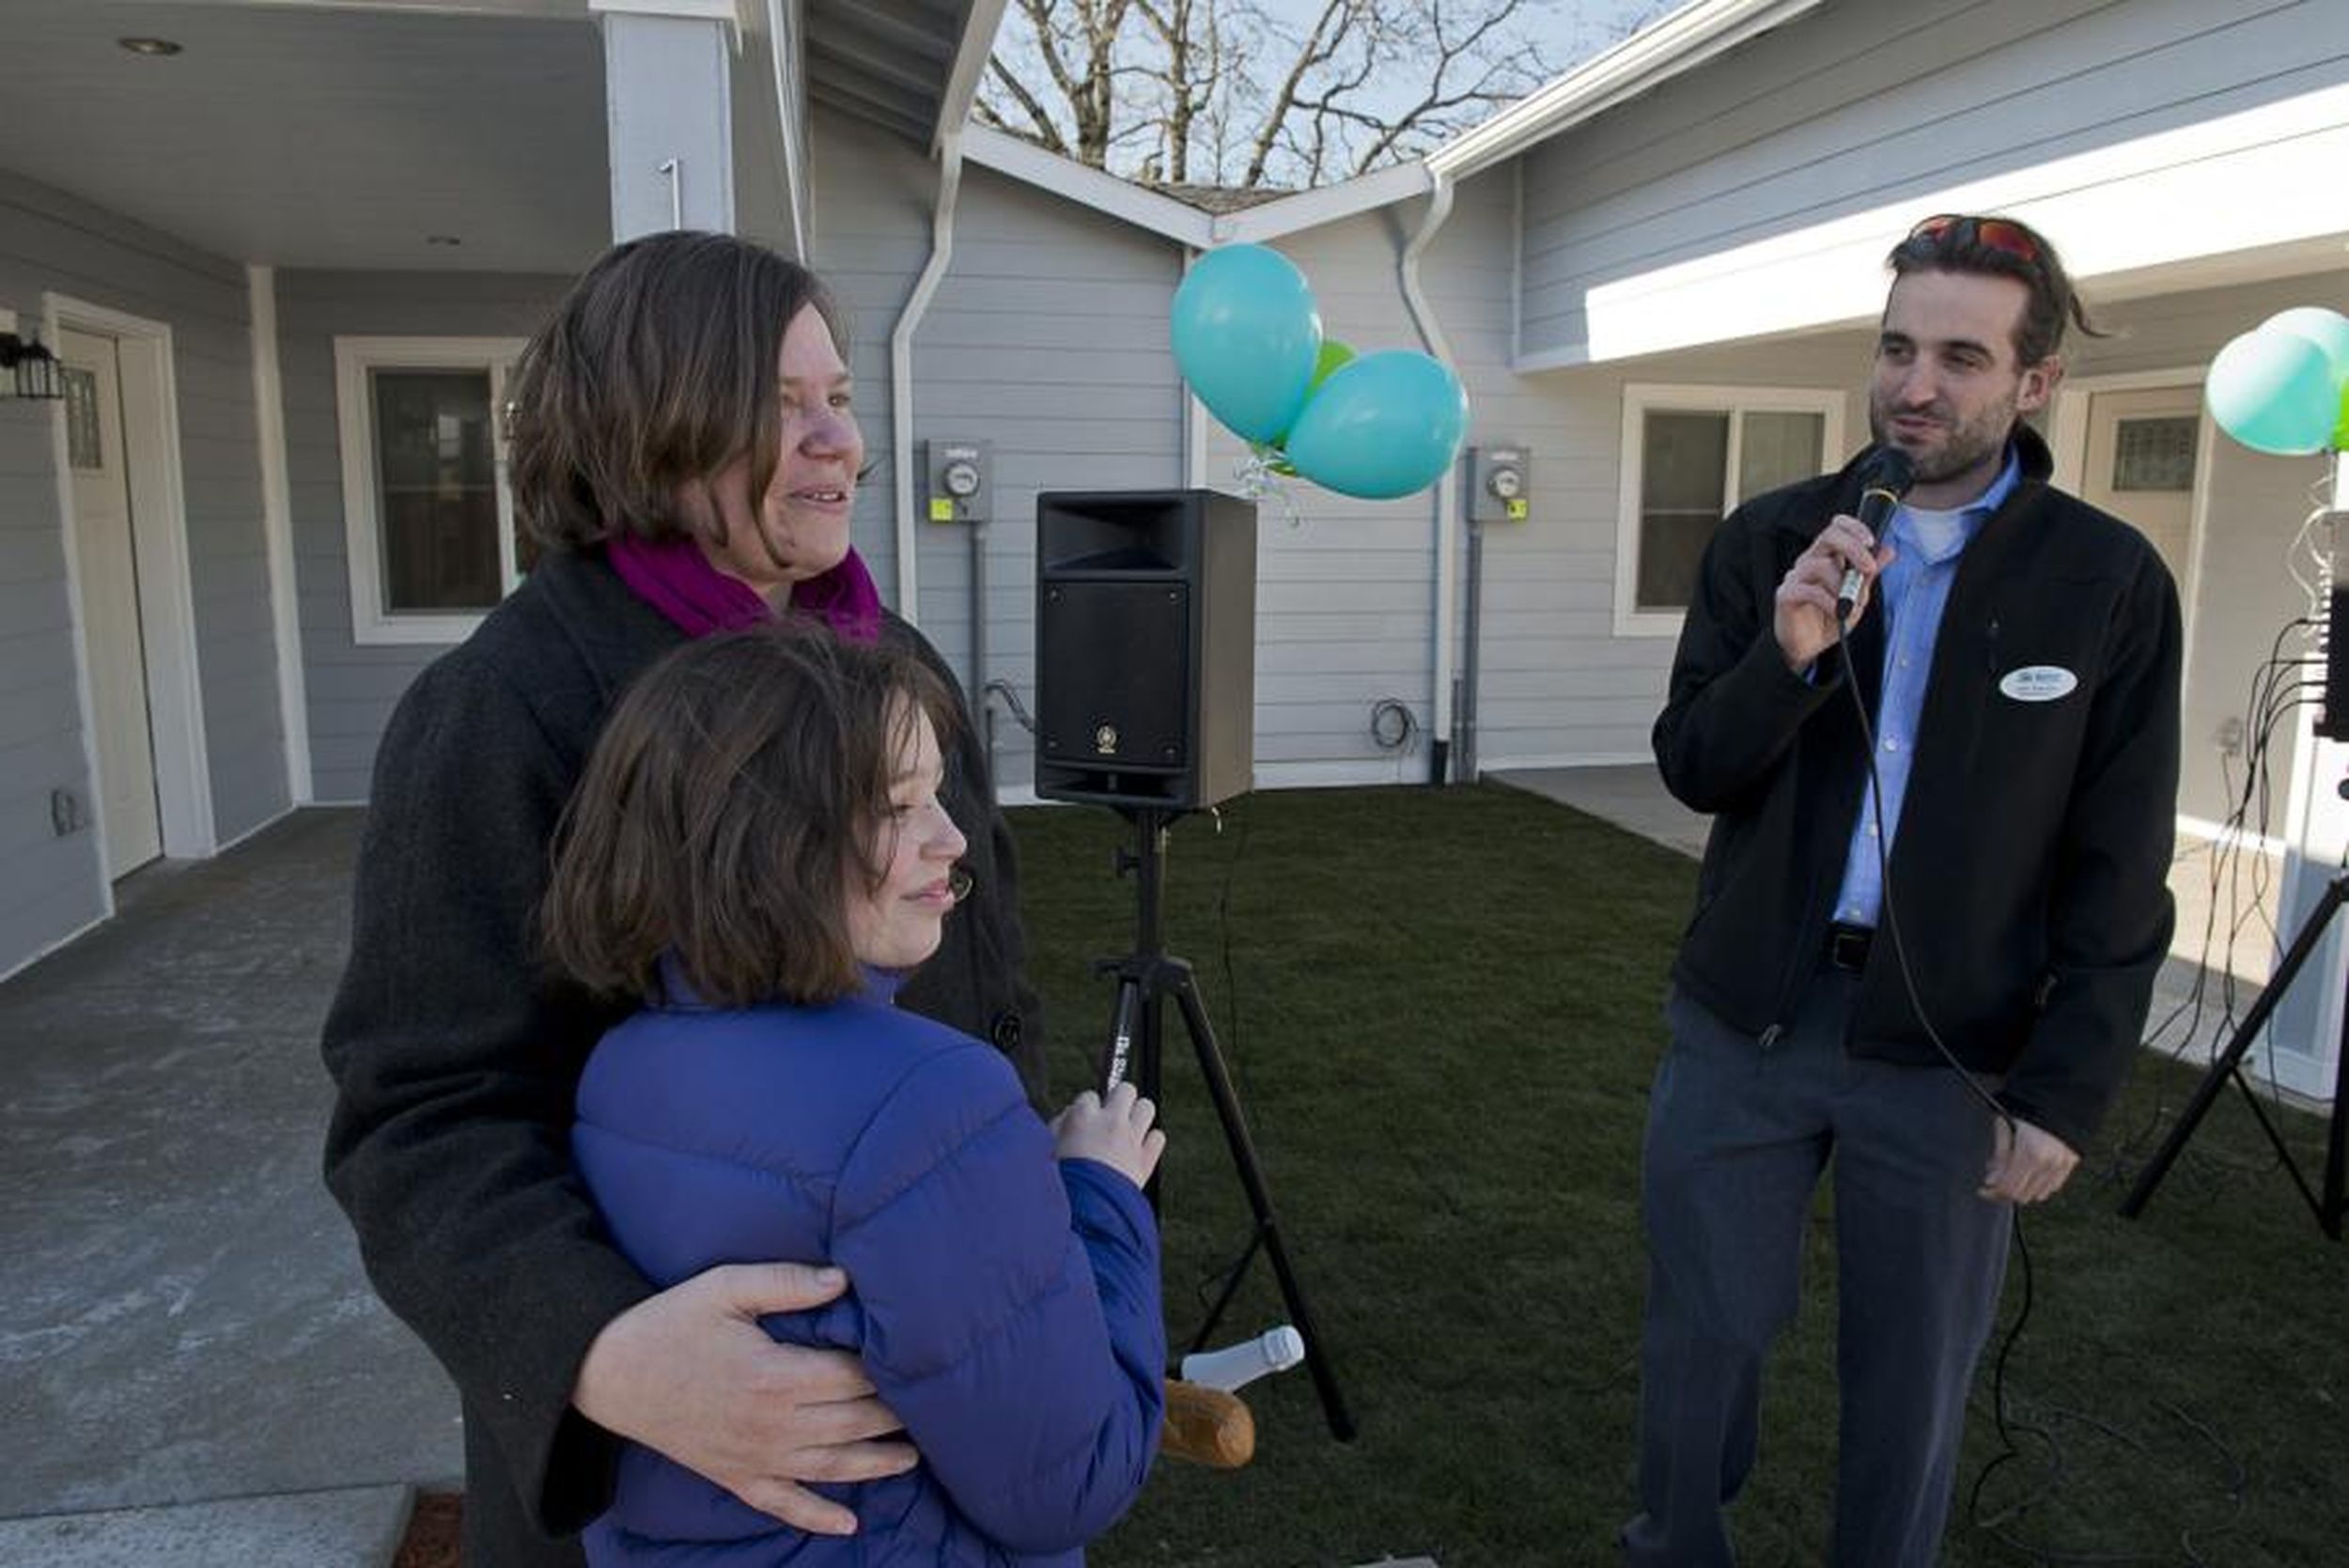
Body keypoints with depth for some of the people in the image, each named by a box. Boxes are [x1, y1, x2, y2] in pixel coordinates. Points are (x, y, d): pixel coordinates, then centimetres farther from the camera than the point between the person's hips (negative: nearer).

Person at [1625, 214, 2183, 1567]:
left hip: (1951, 1050, -1)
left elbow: (2118, 874, -3)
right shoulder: (1771, 540, -1)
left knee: (1913, 1379, 12)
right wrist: (1786, 656, -21)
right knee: (1705, 1333, 13)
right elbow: (1692, 770, -3)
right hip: (1746, 1020, 2)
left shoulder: (2110, 582, -5)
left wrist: (2069, 1091, -7)